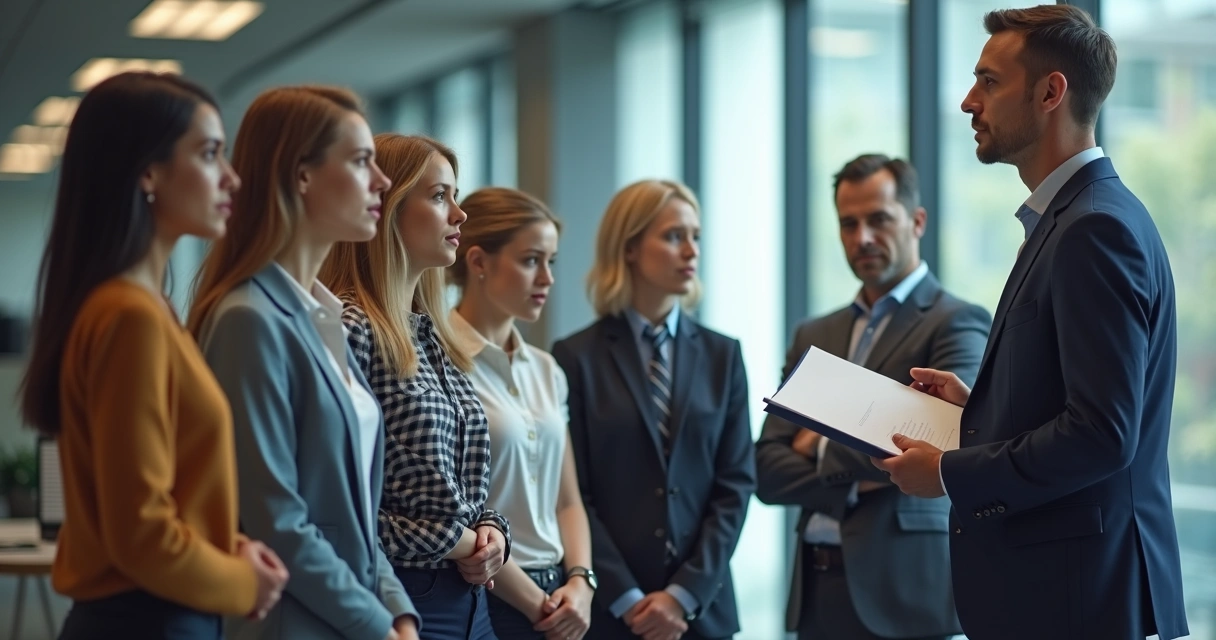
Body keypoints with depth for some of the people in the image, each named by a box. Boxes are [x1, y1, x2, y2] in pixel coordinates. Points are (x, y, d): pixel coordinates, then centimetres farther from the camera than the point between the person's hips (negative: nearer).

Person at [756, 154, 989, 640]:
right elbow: (768, 471, 7)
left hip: (905, 586, -5)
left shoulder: (958, 325, -3)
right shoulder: (814, 337, 14)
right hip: (818, 586, 5)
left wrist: (823, 446, -2)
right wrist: (854, 476, -10)